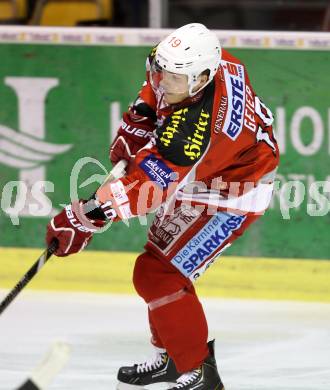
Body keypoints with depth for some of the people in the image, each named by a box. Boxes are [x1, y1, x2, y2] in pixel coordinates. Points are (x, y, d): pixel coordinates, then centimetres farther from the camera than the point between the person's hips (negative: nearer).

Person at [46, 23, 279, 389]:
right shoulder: (205, 60, -16)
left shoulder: (191, 130, -40)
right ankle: (171, 356, 37)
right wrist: (138, 119, 1)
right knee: (161, 263, 20)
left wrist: (84, 218, -39)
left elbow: (147, 184, -39)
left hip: (232, 194, -10)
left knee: (157, 274, -13)